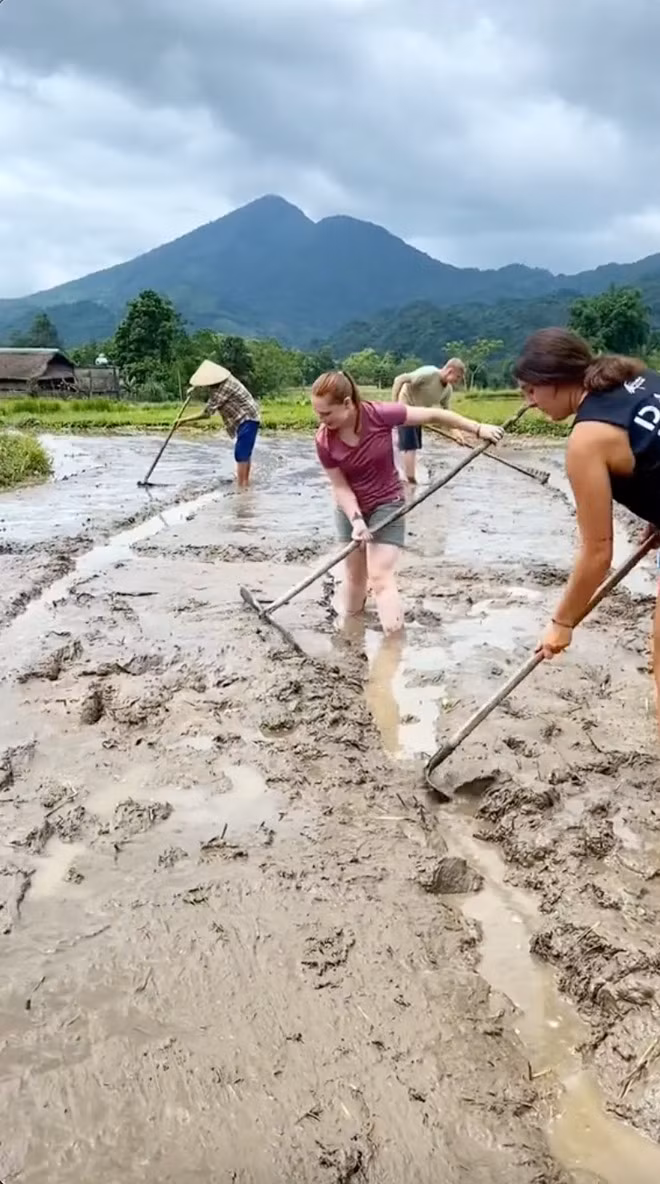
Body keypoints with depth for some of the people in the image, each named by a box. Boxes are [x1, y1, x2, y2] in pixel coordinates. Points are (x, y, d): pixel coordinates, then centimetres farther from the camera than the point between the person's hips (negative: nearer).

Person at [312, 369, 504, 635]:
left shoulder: (379, 415, -25)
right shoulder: (324, 440, -18)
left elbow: (432, 415, -16)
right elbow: (340, 486, -10)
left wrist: (478, 429, -12)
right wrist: (356, 519, -24)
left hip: (387, 504, -3)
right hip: (351, 509, 4)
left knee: (380, 577, -14)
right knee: (355, 574, 16)